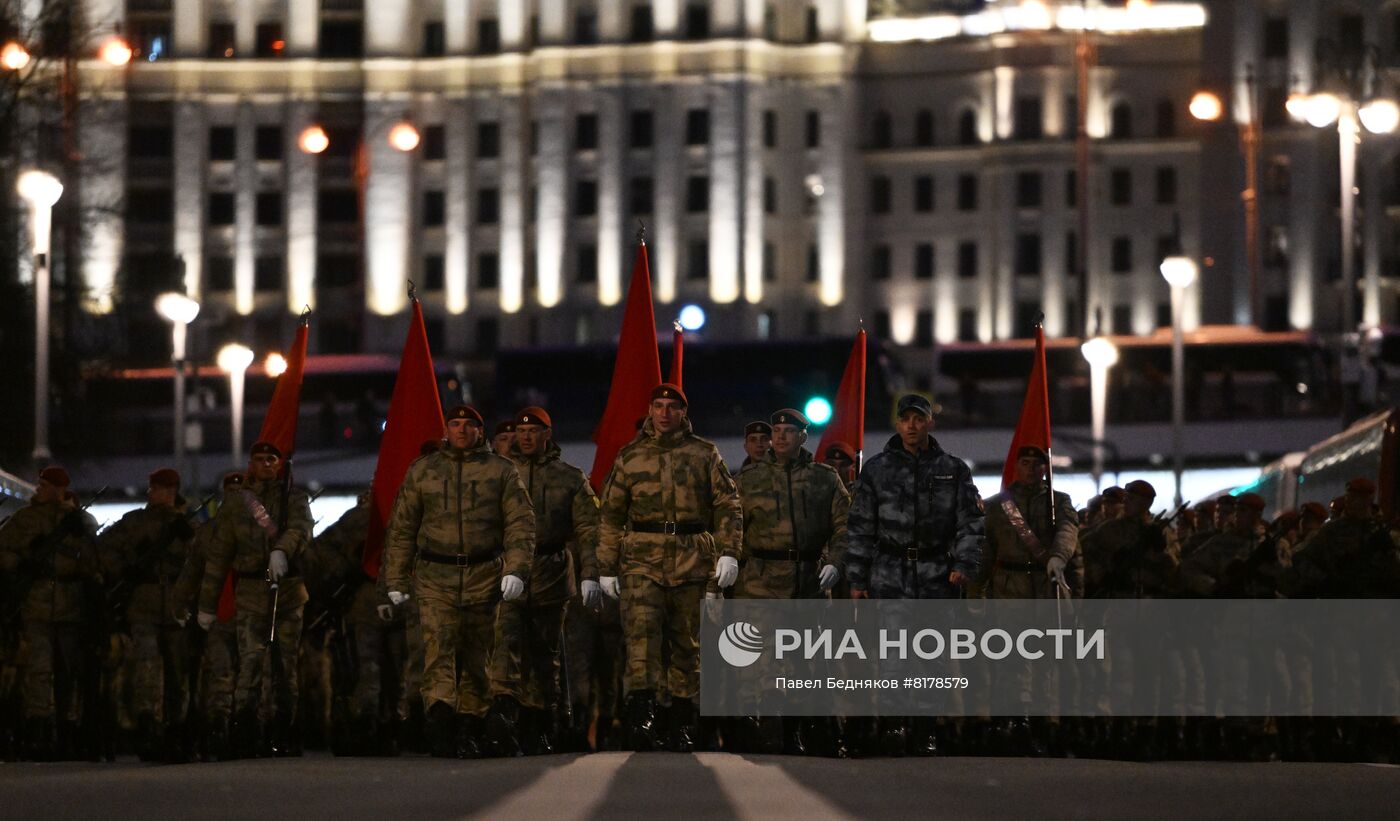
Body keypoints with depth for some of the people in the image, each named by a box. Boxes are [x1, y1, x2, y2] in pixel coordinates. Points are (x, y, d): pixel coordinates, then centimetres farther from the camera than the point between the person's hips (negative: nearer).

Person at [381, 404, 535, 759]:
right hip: (436, 577, 0)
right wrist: (396, 581, 9)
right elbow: (401, 528, 14)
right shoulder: (422, 471, 12)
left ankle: (469, 727, 9)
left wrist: (516, 569, -12)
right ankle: (440, 713, -30)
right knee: (438, 643, -18)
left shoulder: (501, 470, 9)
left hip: (486, 578, 0)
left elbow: (521, 523, 2)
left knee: (478, 654, 3)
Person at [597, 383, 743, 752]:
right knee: (641, 630, -19)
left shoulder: (704, 454, 11)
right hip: (643, 558, -1)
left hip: (692, 559, 1)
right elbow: (611, 514, 15)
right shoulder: (630, 457, 13)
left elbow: (727, 505, 6)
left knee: (688, 644, 5)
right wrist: (606, 567, 10)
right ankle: (641, 715, -27)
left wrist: (729, 552, -6)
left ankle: (683, 723, 13)